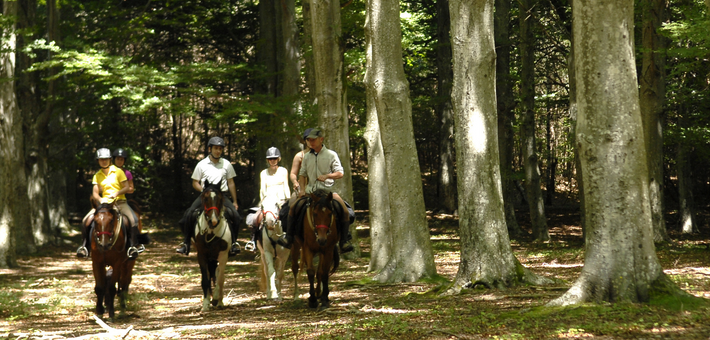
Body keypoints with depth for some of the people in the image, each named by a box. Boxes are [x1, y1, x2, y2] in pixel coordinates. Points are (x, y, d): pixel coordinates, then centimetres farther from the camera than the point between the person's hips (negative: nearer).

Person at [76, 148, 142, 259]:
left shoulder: (118, 171, 2)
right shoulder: (97, 176, 10)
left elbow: (126, 188, -3)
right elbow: (95, 193, 4)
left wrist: (116, 193, -20)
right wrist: (100, 199, -18)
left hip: (120, 202, -3)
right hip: (104, 203, 3)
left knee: (133, 220, -29)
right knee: (87, 220, -18)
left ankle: (132, 246, -18)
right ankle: (85, 245, -6)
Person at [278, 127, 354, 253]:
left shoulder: (331, 155, -1)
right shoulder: (307, 156, 10)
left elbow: (340, 173, -3)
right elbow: (302, 174, 14)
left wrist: (327, 176, -20)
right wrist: (302, 189, -2)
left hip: (328, 190, -3)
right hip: (310, 191, 3)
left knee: (346, 211, -21)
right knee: (293, 208, -12)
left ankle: (345, 240, -8)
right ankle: (288, 236, 1)